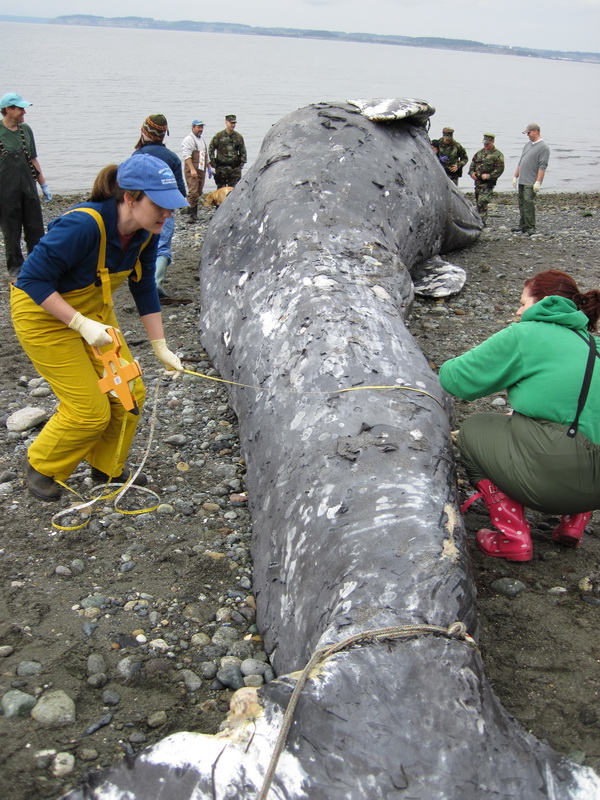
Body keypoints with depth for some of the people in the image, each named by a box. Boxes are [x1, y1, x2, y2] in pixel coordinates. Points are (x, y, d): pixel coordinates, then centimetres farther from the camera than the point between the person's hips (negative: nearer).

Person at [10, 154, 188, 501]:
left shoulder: (146, 232, -11)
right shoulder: (84, 225, -34)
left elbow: (144, 288, 1)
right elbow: (32, 279, -28)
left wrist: (161, 347, 0)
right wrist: (82, 324, -32)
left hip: (94, 310, 7)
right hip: (44, 314, -7)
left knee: (129, 393, 4)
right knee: (90, 409, -5)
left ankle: (109, 467, 29)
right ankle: (42, 467, 23)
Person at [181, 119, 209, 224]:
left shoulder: (202, 139, 21)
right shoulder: (189, 139, -7)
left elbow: (206, 155, 31)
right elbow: (187, 155, -17)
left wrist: (209, 168, 26)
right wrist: (192, 169, -25)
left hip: (201, 170, 8)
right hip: (192, 171, -8)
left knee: (198, 192, 9)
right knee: (193, 192, -15)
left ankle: (194, 213, 15)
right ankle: (191, 214, -15)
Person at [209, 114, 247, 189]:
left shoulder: (239, 137, 8)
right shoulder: (218, 136, 0)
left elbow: (243, 151, 19)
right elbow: (211, 149, 7)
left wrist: (242, 163, 10)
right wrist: (213, 163, 2)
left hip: (235, 168, 2)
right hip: (221, 167, -2)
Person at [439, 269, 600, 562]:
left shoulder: (524, 335, 0)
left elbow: (457, 379, 2)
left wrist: (447, 368, 24)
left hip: (554, 477, -7)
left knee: (473, 431, 17)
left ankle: (512, 538, 11)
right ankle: (573, 523, 25)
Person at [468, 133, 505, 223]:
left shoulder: (497, 155, -4)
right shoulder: (479, 153, 15)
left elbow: (499, 169, -10)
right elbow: (473, 164, 22)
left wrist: (488, 176, -19)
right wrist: (472, 172, 2)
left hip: (488, 183, -7)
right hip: (477, 181, 7)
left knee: (482, 203, -16)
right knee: (478, 203, 12)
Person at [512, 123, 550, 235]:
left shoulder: (543, 147, -8)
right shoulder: (528, 145, 18)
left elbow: (542, 166, -15)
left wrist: (538, 182, -21)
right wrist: (515, 176, 19)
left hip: (531, 183, -8)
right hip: (522, 181, 8)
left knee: (528, 204, -12)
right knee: (522, 204, 10)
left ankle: (531, 228, -9)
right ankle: (523, 226, 18)